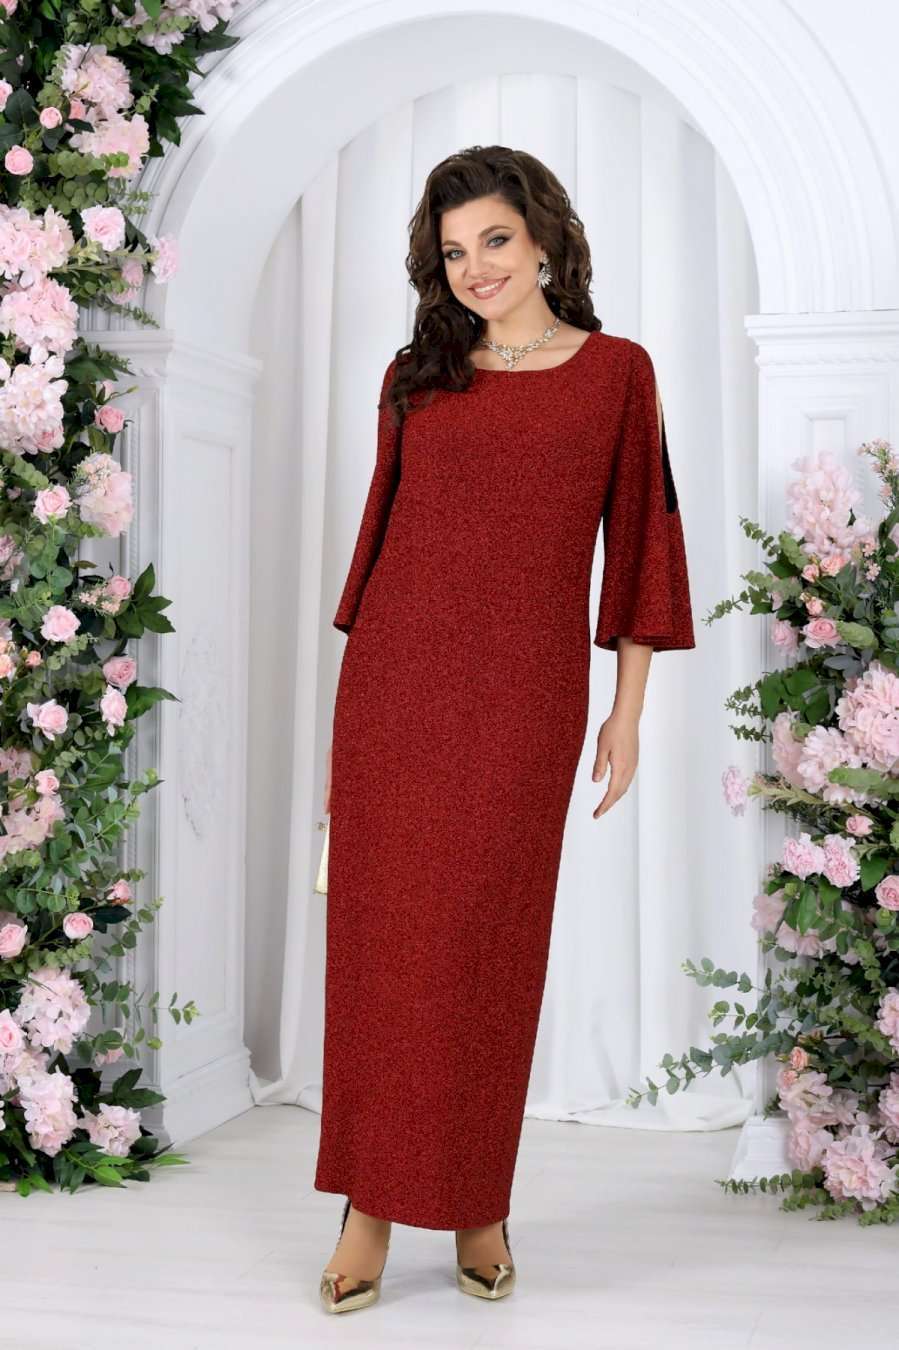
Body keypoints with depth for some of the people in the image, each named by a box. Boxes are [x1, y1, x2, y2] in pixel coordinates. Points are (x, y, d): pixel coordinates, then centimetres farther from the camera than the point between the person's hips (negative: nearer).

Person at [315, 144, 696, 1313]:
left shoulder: (616, 372, 5)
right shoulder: (415, 378, 10)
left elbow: (638, 540, 5)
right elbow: (382, 529, 12)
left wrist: (629, 709, 1)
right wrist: (348, 707, 9)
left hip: (527, 694, -2)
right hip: (397, 682, 2)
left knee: (492, 945, 3)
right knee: (381, 937, 2)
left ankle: (478, 1204, 18)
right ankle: (371, 1205, 12)